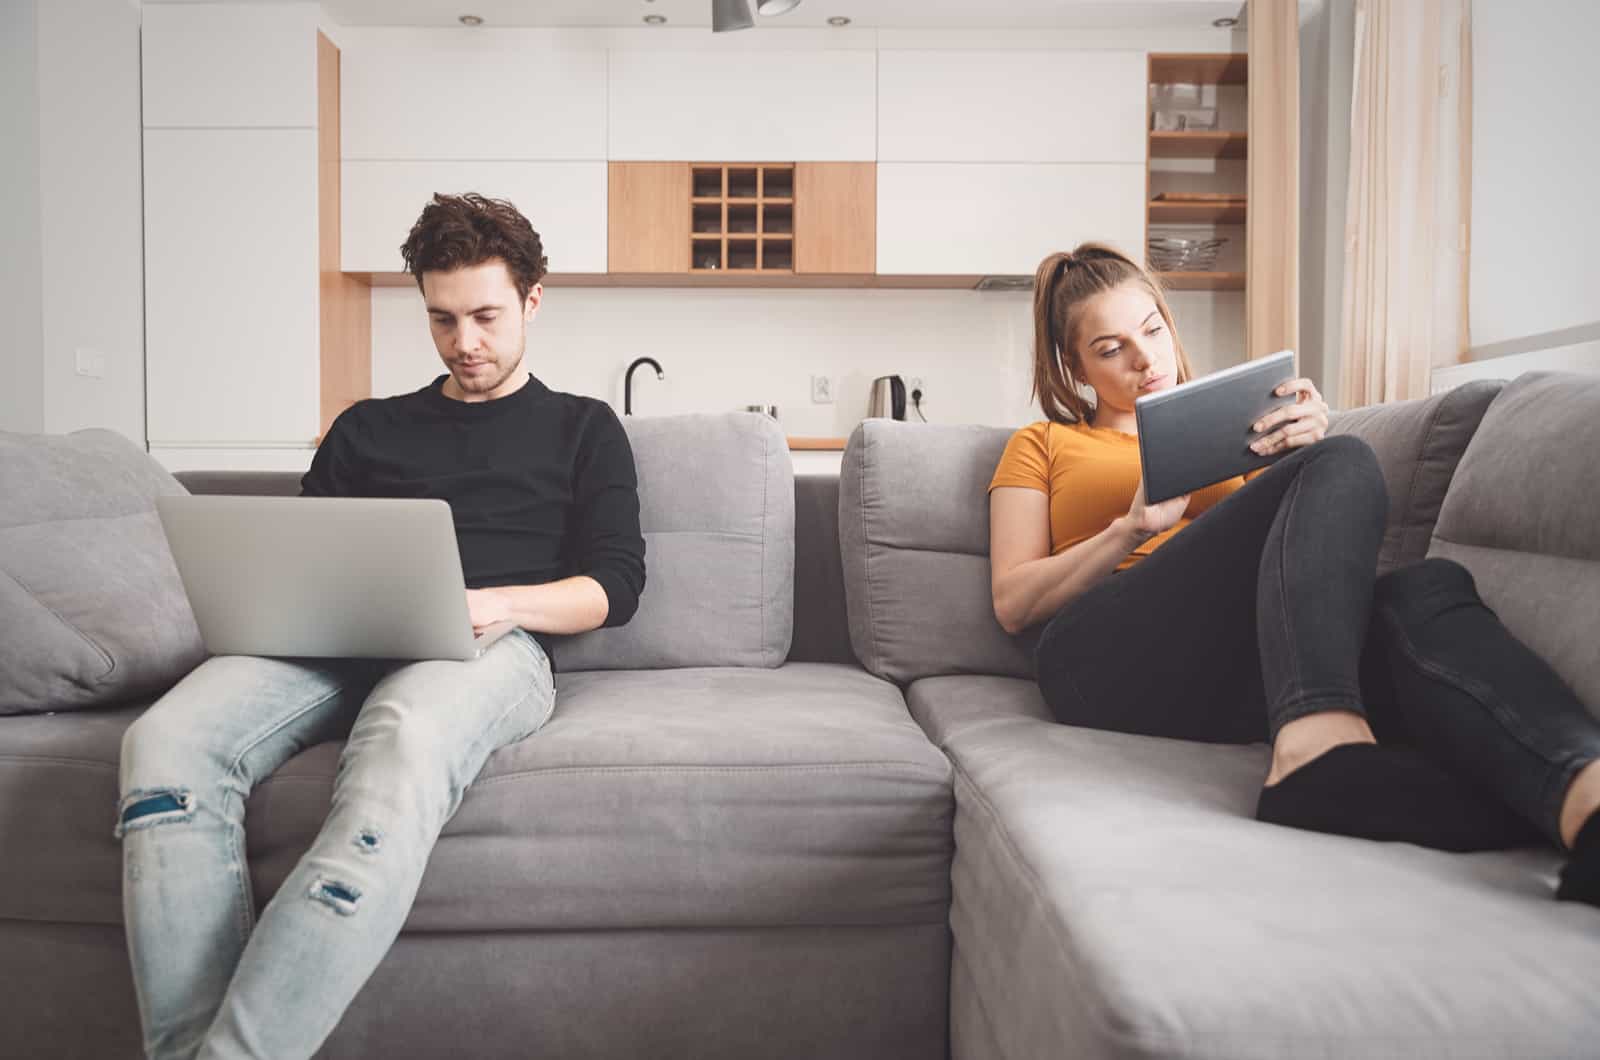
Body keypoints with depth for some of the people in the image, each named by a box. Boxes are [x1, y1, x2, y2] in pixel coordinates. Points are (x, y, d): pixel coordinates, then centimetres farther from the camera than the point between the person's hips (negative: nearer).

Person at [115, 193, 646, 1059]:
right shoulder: (367, 428, 30)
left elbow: (614, 585, 8)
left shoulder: (582, 429, 21)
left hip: (493, 644, -3)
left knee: (402, 750, -40)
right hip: (338, 638, 4)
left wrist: (491, 604, -10)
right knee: (167, 742, -29)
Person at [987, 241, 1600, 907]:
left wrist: (1309, 454, 2)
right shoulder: (1042, 445, 23)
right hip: (1110, 659, -4)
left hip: (1250, 666, 4)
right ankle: (1319, 747, -49)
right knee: (1344, 464, -23)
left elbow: (1336, 544, 21)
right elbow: (1012, 603, 9)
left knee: (1429, 590, -28)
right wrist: (1134, 528, -4)